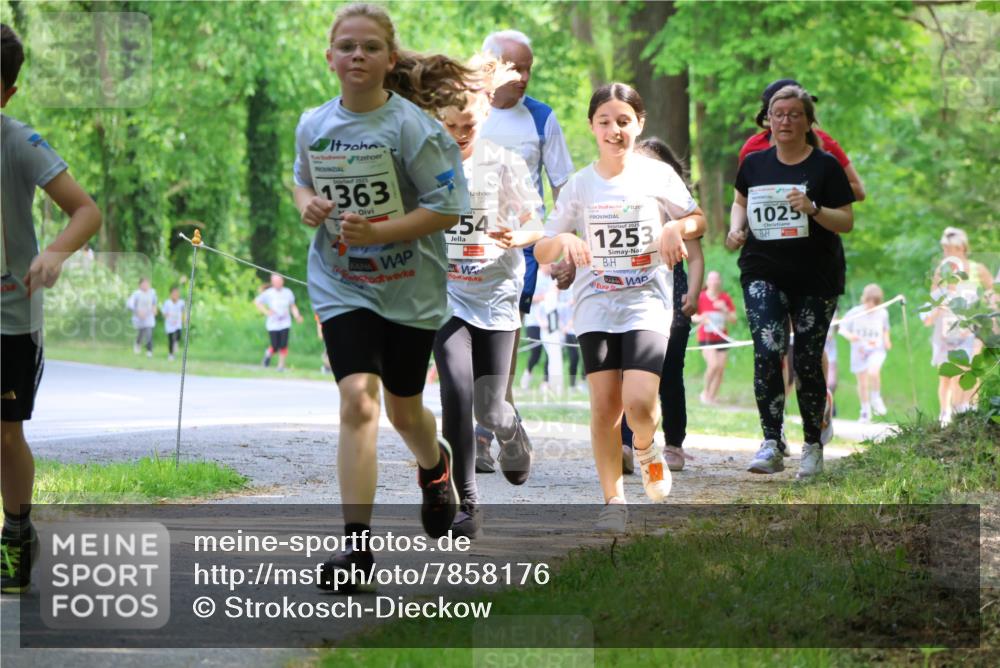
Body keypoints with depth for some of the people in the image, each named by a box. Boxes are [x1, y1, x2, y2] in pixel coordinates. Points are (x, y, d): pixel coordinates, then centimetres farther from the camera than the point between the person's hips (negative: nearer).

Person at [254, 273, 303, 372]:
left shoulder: (288, 293, 2)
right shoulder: (268, 293, -6)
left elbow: (293, 306, 14)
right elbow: (256, 302, 5)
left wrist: (297, 316, -2)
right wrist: (266, 311, -7)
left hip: (285, 324, 2)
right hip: (272, 324, -2)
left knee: (283, 345, -8)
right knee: (275, 346, -3)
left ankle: (281, 365, 5)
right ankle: (268, 353, 32)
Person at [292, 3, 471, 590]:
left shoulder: (412, 126, -14)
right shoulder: (313, 126, -1)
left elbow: (449, 208, -14)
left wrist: (378, 232, -24)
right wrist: (307, 202, -4)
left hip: (410, 287, -1)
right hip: (341, 284, 1)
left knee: (404, 410, 14)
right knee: (358, 398, -17)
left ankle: (435, 464, 52)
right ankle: (357, 541, -16)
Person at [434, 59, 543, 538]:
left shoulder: (505, 165, -3)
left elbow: (536, 226, 2)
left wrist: (518, 237, -18)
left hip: (495, 294, 0)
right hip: (445, 293, 0)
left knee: (489, 409, 0)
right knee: (456, 391, -17)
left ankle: (512, 435, 40)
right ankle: (467, 505, -8)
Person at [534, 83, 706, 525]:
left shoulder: (659, 176, 1)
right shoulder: (579, 185, 4)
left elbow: (698, 220, 15)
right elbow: (541, 252, 6)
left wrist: (676, 227, -8)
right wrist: (564, 240, -17)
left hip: (647, 302, -1)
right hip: (595, 306, 2)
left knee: (639, 402, -17)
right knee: (604, 405, -5)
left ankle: (646, 450, 18)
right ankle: (613, 501, 7)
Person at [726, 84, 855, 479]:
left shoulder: (825, 166, -2)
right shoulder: (755, 164, 8)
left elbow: (847, 222, -3)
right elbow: (741, 201, 25)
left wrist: (813, 210, -21)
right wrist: (736, 227, 4)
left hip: (815, 279, -1)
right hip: (763, 273, 1)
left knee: (808, 361, 5)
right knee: (767, 350, -18)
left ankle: (813, 445, 22)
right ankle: (771, 443, -20)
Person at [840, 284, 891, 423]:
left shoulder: (882, 313, 0)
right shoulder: (854, 313, -7)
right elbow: (842, 328, -3)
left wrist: (886, 340, 1)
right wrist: (849, 335, -24)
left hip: (876, 350, -1)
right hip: (859, 352, 1)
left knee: (873, 371, -30)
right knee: (862, 383, 6)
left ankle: (876, 398, -5)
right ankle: (865, 412, 24)